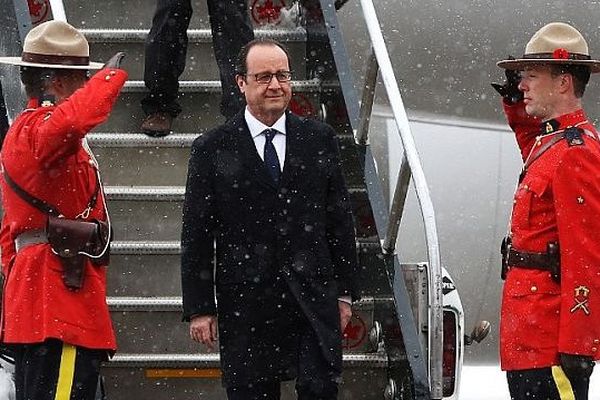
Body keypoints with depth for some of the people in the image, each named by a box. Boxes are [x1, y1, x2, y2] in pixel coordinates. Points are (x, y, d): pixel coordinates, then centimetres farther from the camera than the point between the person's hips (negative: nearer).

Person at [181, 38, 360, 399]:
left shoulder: (319, 140, 8)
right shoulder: (212, 150, 1)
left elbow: (341, 220, 11)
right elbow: (196, 235, 1)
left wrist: (345, 292, 8)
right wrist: (199, 308, -3)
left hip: (315, 302, 1)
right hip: (245, 307, -1)